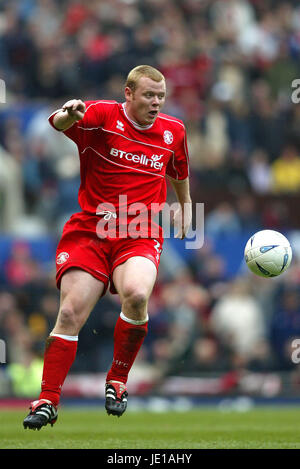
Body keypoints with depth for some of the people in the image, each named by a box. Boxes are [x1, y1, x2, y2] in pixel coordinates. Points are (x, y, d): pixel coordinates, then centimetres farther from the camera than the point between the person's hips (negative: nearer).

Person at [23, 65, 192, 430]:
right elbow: (59, 123, -25)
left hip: (140, 236, 1)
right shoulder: (102, 116, -5)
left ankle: (118, 382, -6)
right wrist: (68, 115, -47)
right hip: (89, 231, -1)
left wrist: (184, 204, 39)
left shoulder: (173, 132, 9)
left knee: (136, 295, -28)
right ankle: (48, 400, 2)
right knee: (71, 313, -11)